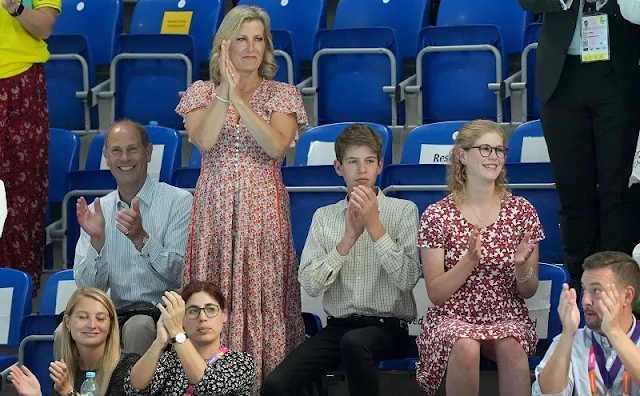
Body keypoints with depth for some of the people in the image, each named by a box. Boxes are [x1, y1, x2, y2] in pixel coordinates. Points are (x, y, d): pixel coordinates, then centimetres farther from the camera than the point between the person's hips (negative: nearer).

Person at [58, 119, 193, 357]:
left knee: (138, 327, -36)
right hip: (117, 313, 3)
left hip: (165, 312, -3)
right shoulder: (97, 210, 12)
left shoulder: (179, 201, 0)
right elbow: (87, 286, 6)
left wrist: (142, 238, -22)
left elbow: (180, 272, -9)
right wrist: (97, 240, -11)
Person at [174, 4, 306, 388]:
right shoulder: (202, 91, 7)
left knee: (263, 295, -4)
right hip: (215, 212, 1)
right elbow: (204, 140, -12)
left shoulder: (283, 94, 5)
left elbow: (276, 145, -13)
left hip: (263, 212, 0)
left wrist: (239, 97, -17)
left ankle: (267, 381, 2)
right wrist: (224, 89, -16)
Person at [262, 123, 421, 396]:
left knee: (354, 341, -39)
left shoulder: (404, 210, 3)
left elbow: (407, 280, -10)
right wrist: (348, 237, -12)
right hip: (337, 327, 2)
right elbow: (310, 285, -2)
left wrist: (374, 225, -13)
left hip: (388, 329, -2)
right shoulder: (324, 216, 10)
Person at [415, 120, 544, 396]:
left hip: (507, 317, 1)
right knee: (466, 347, -35)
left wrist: (521, 266, -17)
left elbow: (528, 292, 6)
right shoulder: (437, 216, -3)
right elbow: (435, 294, -6)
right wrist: (469, 260, -22)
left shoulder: (521, 211, 2)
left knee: (510, 346, -34)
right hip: (452, 318, -1)